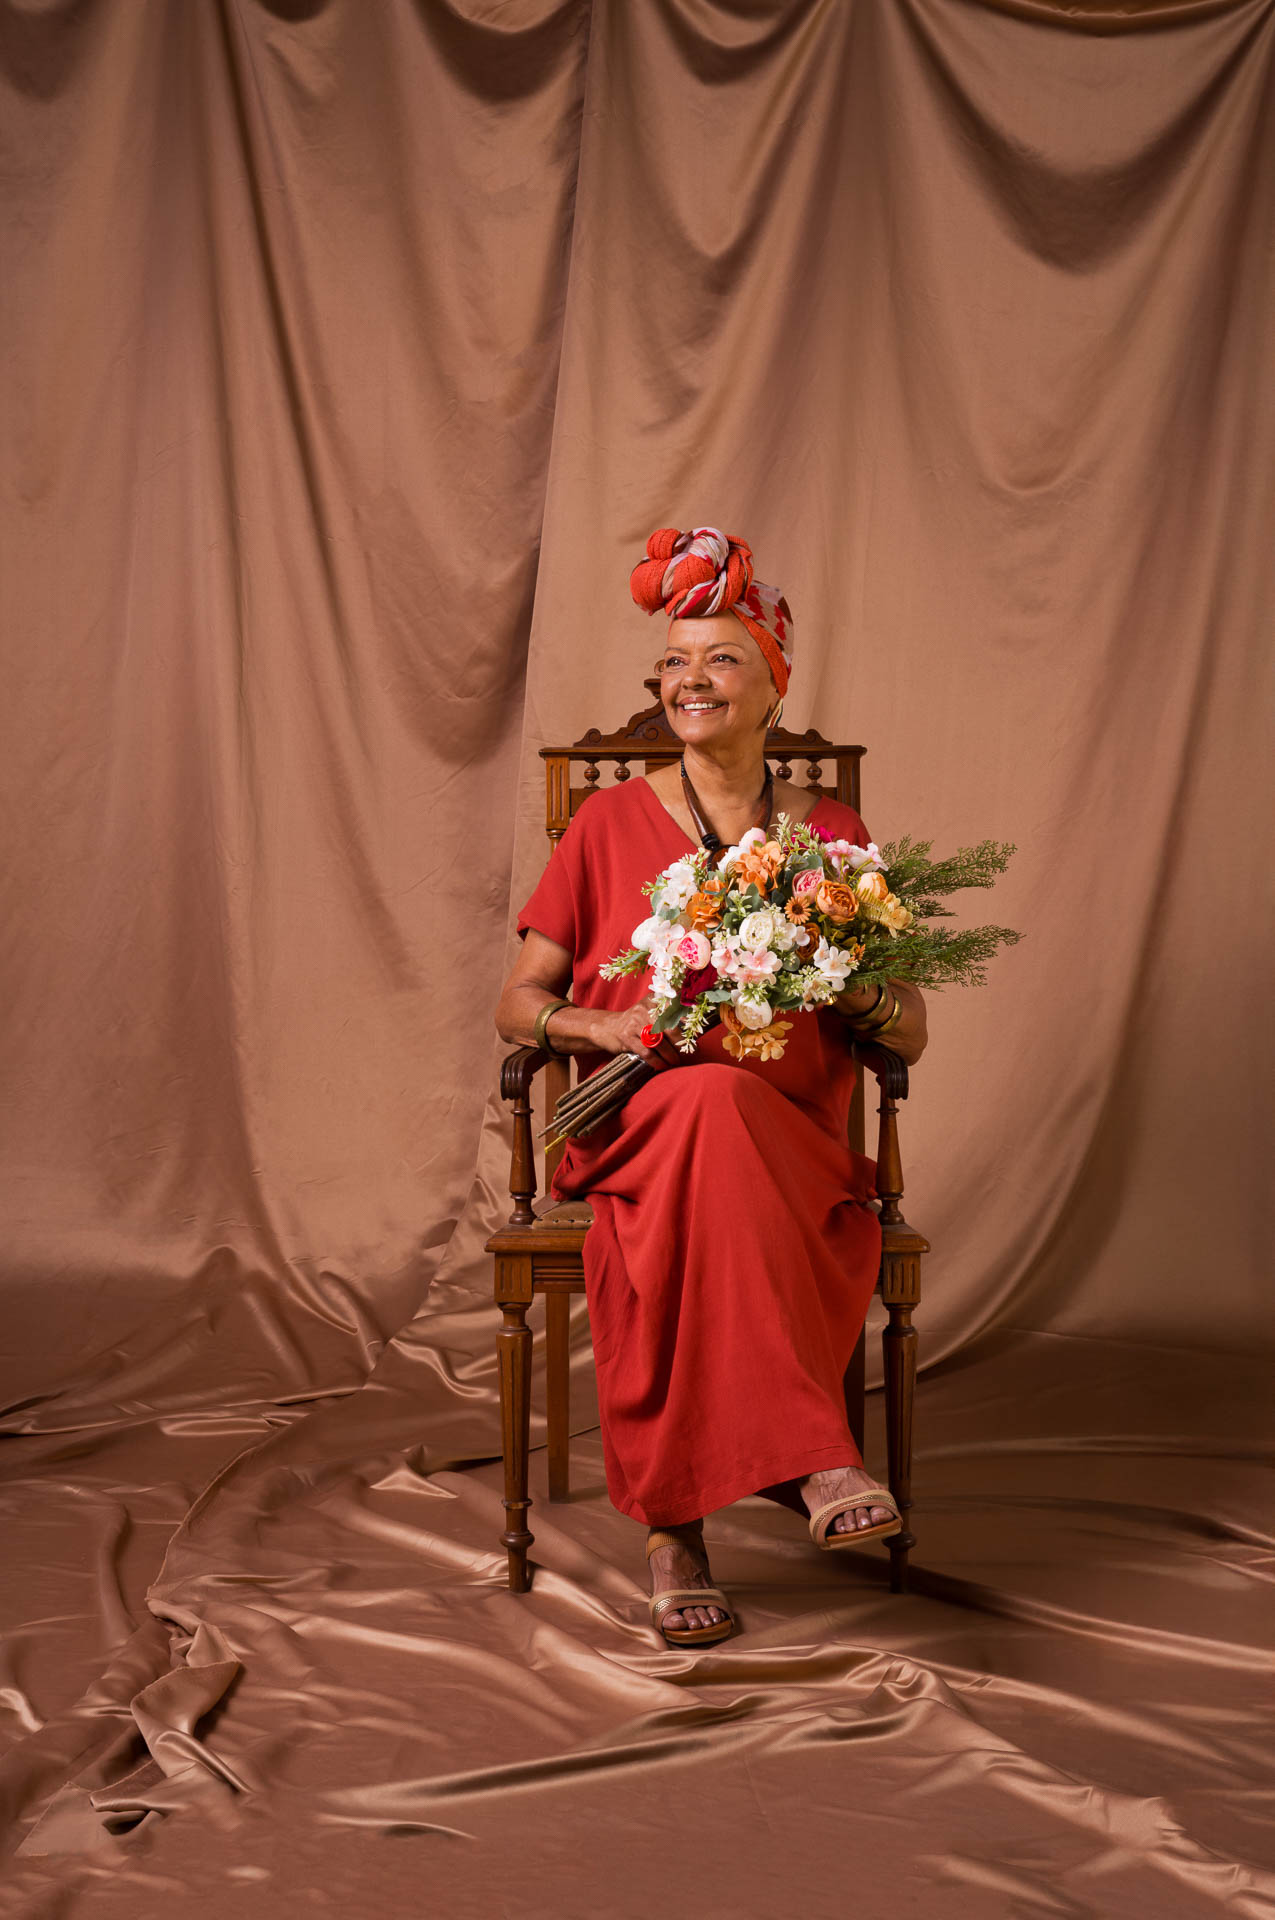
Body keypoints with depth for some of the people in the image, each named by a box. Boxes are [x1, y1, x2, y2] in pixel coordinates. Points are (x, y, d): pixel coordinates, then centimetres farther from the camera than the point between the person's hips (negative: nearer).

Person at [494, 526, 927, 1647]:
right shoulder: (610, 824, 10)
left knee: (690, 1218, -37)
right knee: (715, 1102, -38)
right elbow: (518, 1004, 10)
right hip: (636, 1126, 0)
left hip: (798, 1147, 1)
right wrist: (600, 1024, -12)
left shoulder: (833, 836, 12)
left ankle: (675, 1519, -30)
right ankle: (807, 1451, -38)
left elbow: (912, 1035, 11)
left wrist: (853, 990, -12)